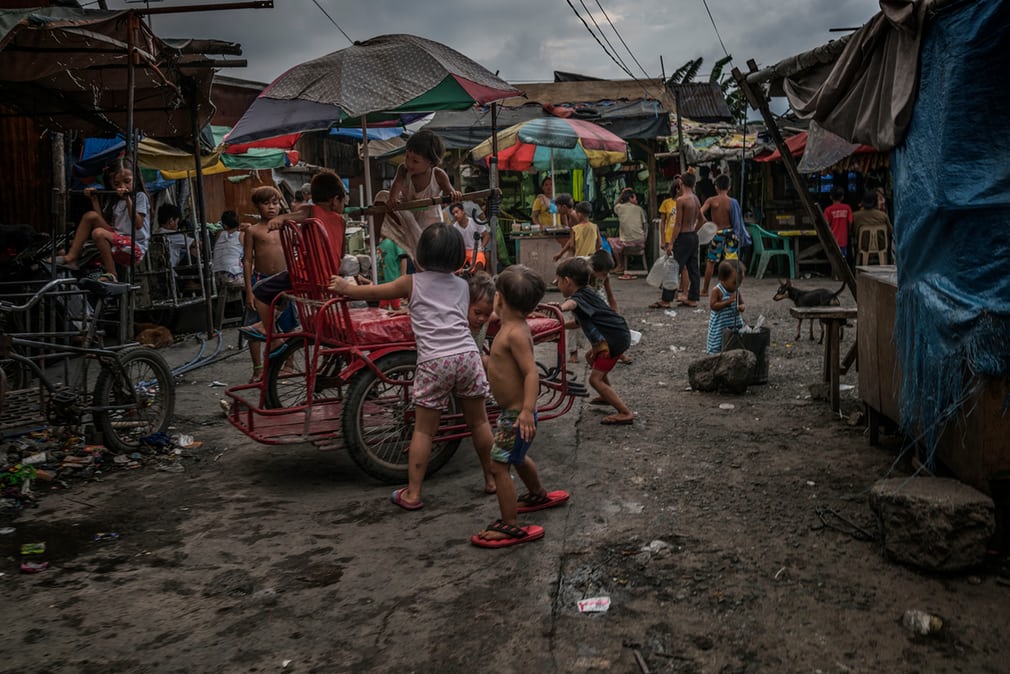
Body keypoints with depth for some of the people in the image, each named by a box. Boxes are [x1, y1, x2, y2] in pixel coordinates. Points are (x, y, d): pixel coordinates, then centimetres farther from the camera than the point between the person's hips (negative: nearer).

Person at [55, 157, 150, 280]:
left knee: (98, 233, -27)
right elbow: (104, 224, 7)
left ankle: (111, 275, -20)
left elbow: (138, 225, -16)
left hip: (135, 246, -7)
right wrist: (94, 200, 8)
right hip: (117, 240, 7)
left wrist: (128, 200, -23)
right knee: (91, 216, -4)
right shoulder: (113, 200, 18)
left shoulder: (140, 196, -2)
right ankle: (71, 257, -7)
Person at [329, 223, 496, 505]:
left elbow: (374, 292, 19)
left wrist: (344, 288, 37)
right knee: (478, 421, 16)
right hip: (467, 355, 3)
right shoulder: (462, 285, 18)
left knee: (423, 430, 5)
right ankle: (491, 479, 30)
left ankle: (412, 493, 10)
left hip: (434, 361, -2)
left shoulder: (412, 283, 9)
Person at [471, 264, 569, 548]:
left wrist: (527, 411, -35)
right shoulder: (514, 327, 5)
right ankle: (539, 495, 52)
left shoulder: (515, 333, -23)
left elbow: (531, 372, -29)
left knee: (499, 465, -6)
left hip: (516, 413, -10)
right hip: (513, 409, 10)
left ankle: (510, 526, 0)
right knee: (517, 457, 29)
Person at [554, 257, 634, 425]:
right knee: (590, 356, 30)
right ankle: (608, 396, 42)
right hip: (619, 334, 11)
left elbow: (572, 303, -45)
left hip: (615, 340, -11)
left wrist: (561, 307, -64)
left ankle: (625, 413, -8)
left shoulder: (579, 296, -18)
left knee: (595, 379, -8)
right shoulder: (586, 292, 13)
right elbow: (580, 323, 25)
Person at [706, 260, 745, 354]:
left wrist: (741, 307, -11)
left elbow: (741, 303, 14)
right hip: (719, 326, -5)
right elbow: (713, 305, -19)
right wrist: (728, 301, -25)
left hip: (735, 323, 6)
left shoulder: (737, 291, 2)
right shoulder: (717, 291, -14)